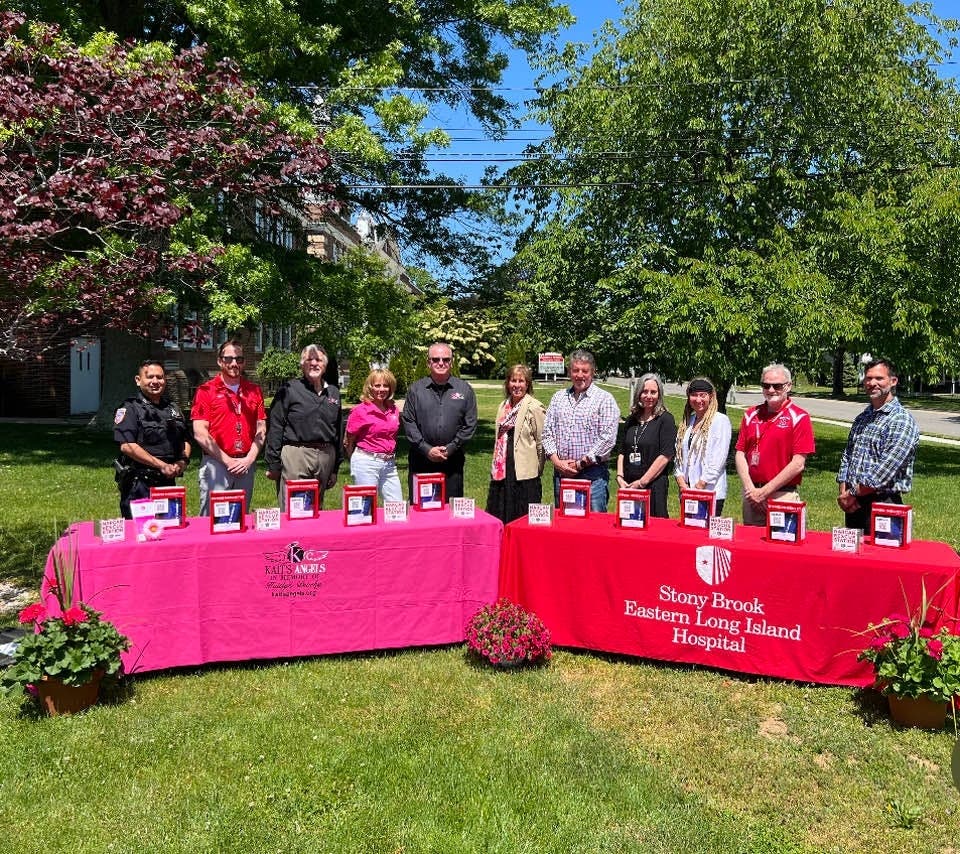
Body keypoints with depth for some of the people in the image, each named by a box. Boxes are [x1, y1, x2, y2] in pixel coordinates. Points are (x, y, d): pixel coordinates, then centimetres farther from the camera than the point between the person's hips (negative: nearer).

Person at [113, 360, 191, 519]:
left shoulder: (173, 409, 16)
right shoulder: (130, 409, -4)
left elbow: (185, 440, 21)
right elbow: (127, 446, -15)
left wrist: (183, 461, -1)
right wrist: (162, 466, -18)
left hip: (168, 482, 6)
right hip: (139, 483, -6)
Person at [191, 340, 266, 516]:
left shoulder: (254, 390, 10)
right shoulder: (206, 391, -1)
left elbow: (261, 429, 9)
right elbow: (200, 434, -6)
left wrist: (249, 458, -4)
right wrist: (228, 460, -9)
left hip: (247, 464, 4)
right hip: (216, 463, -4)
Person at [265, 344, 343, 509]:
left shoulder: (334, 393, 14)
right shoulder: (289, 389, -1)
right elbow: (275, 428, -4)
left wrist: (335, 468, 17)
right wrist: (273, 465, -8)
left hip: (325, 457, 5)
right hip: (295, 457, -5)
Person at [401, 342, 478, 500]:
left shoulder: (464, 390, 4)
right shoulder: (416, 389, 4)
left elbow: (470, 424, 2)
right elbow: (408, 422, 0)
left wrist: (450, 448, -8)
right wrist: (426, 449, -9)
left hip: (452, 460, 0)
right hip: (421, 461, 0)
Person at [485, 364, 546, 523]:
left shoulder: (535, 407, -8)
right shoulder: (504, 406, 14)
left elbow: (541, 442, -6)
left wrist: (537, 470, -3)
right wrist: (496, 465, 16)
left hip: (524, 473, -7)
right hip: (501, 471, 7)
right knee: (499, 518, 10)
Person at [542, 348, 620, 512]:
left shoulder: (604, 399, -2)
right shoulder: (558, 397, 13)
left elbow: (607, 439, -10)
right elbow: (547, 432, 11)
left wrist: (580, 464, -10)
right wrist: (557, 461, -4)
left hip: (593, 474, -4)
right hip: (561, 473, 5)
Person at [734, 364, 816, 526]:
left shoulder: (799, 418, -4)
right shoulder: (751, 415, 10)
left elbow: (798, 464, -10)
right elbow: (740, 454, 8)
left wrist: (764, 491, -11)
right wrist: (750, 488, -6)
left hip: (784, 496, -4)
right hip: (751, 495, 5)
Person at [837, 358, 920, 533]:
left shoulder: (902, 421, -12)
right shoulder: (861, 419, 13)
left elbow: (884, 471, -19)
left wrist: (853, 494, -12)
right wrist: (843, 492, -2)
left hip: (883, 504, -7)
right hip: (853, 505, 7)